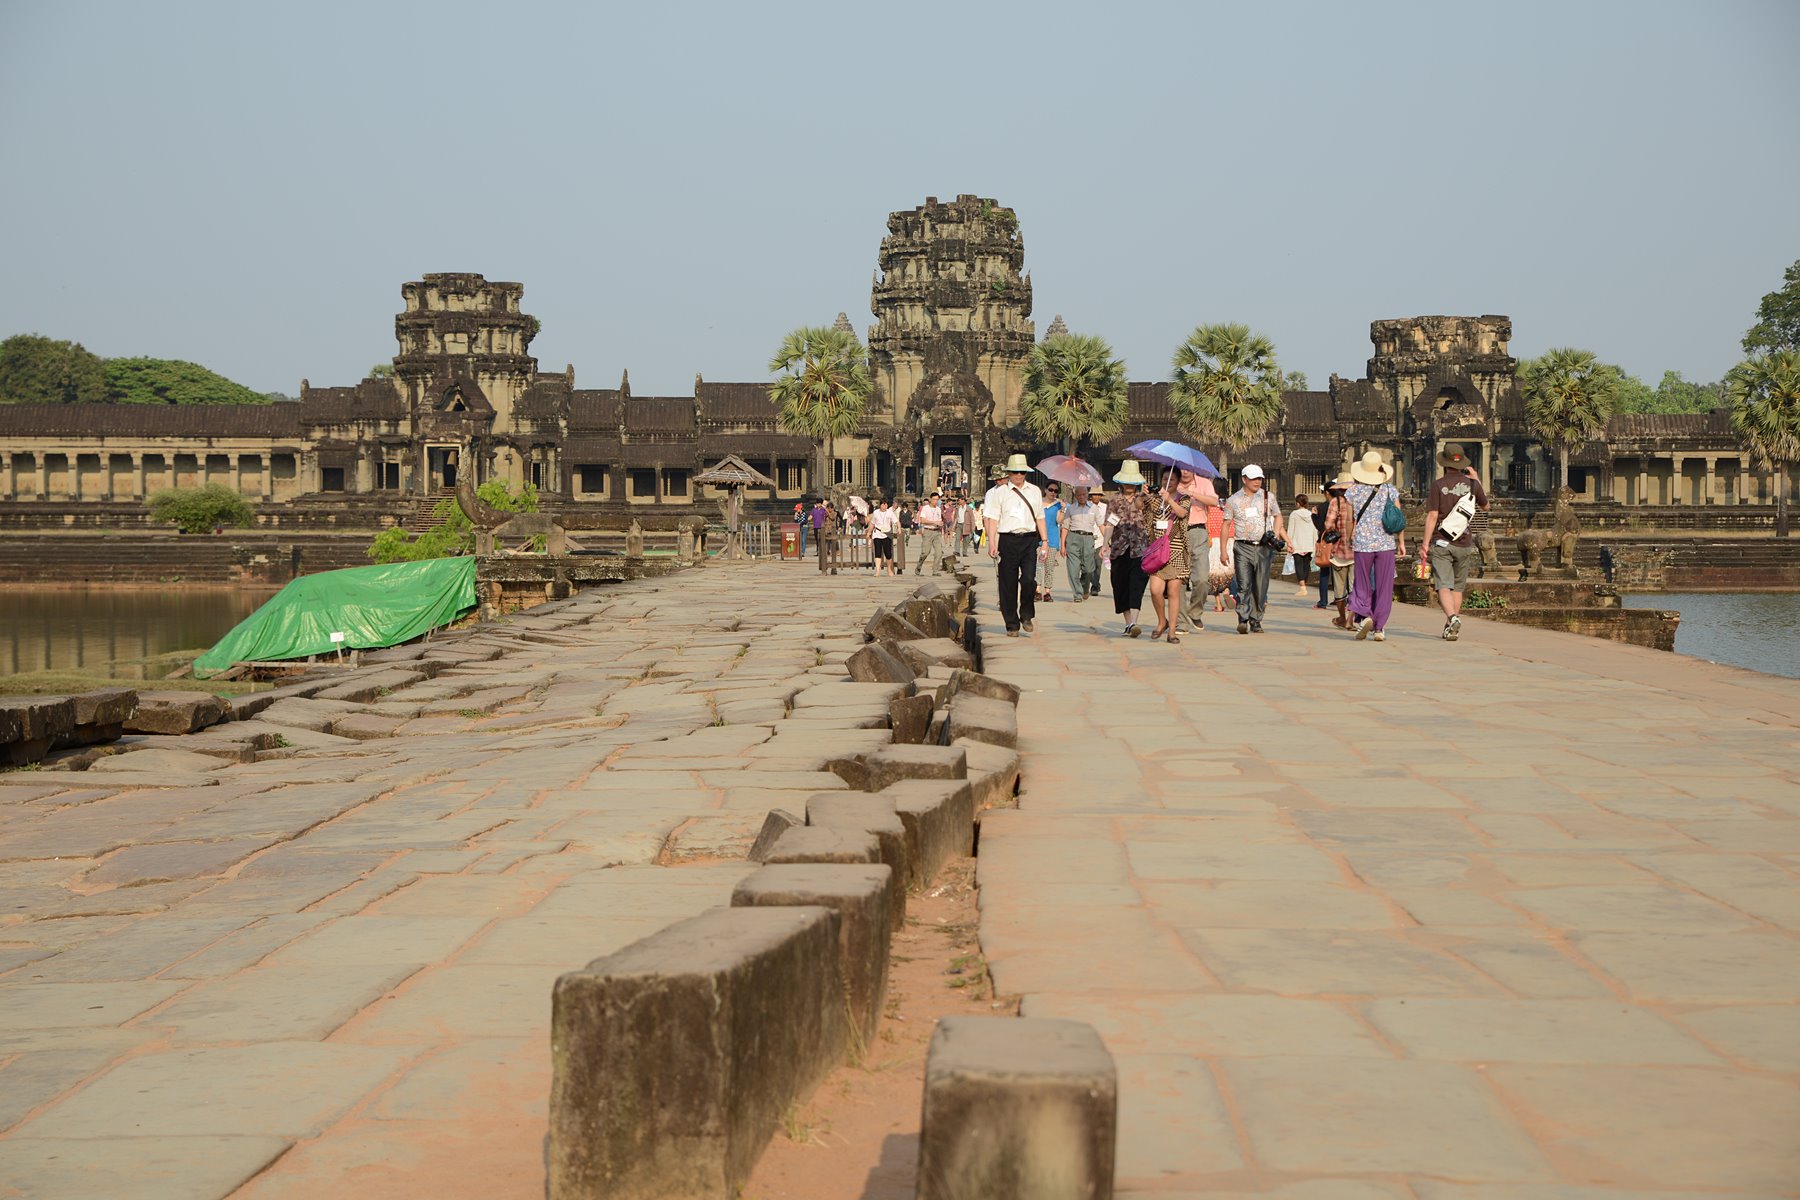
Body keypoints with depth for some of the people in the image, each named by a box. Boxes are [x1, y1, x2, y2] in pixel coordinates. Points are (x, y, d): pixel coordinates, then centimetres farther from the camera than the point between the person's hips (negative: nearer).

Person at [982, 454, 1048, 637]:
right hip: (1007, 539, -2)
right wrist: (992, 543, -10)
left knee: (1029, 579, -13)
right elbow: (992, 519, 0)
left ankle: (1026, 616, 9)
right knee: (1008, 584, 1)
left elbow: (1040, 518, 18)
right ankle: (1012, 625, 10)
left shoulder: (1034, 491, 14)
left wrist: (1044, 542, 13)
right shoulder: (999, 492, 4)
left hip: (1029, 540, 2)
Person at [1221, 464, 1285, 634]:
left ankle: (1256, 621, 13)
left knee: (1261, 587, 3)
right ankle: (1243, 620, -12)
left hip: (1263, 548, 2)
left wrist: (1275, 534, 1)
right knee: (1244, 585, -14)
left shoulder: (1268, 497, 9)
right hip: (1243, 548, -2)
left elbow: (1278, 516, 20)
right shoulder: (1234, 500, 4)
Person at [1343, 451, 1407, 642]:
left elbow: (1350, 520, 3)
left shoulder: (1353, 491, -1)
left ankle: (1363, 616, -15)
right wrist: (1401, 543, 8)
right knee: (1384, 587, 5)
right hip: (1386, 544, 1)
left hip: (1362, 543, 0)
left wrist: (1349, 541, 15)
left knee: (1362, 585, 8)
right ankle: (1380, 627, 3)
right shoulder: (1390, 490, 1)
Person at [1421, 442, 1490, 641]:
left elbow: (1432, 515, -12)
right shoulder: (1471, 483, 2)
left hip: (1441, 543, -3)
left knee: (1444, 586, -7)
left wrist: (1425, 542, -9)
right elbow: (1485, 506, 20)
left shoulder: (1437, 485, -7)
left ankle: (1452, 618, -30)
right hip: (1464, 545, 3)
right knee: (1458, 587, 15)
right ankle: (1450, 628, 17)